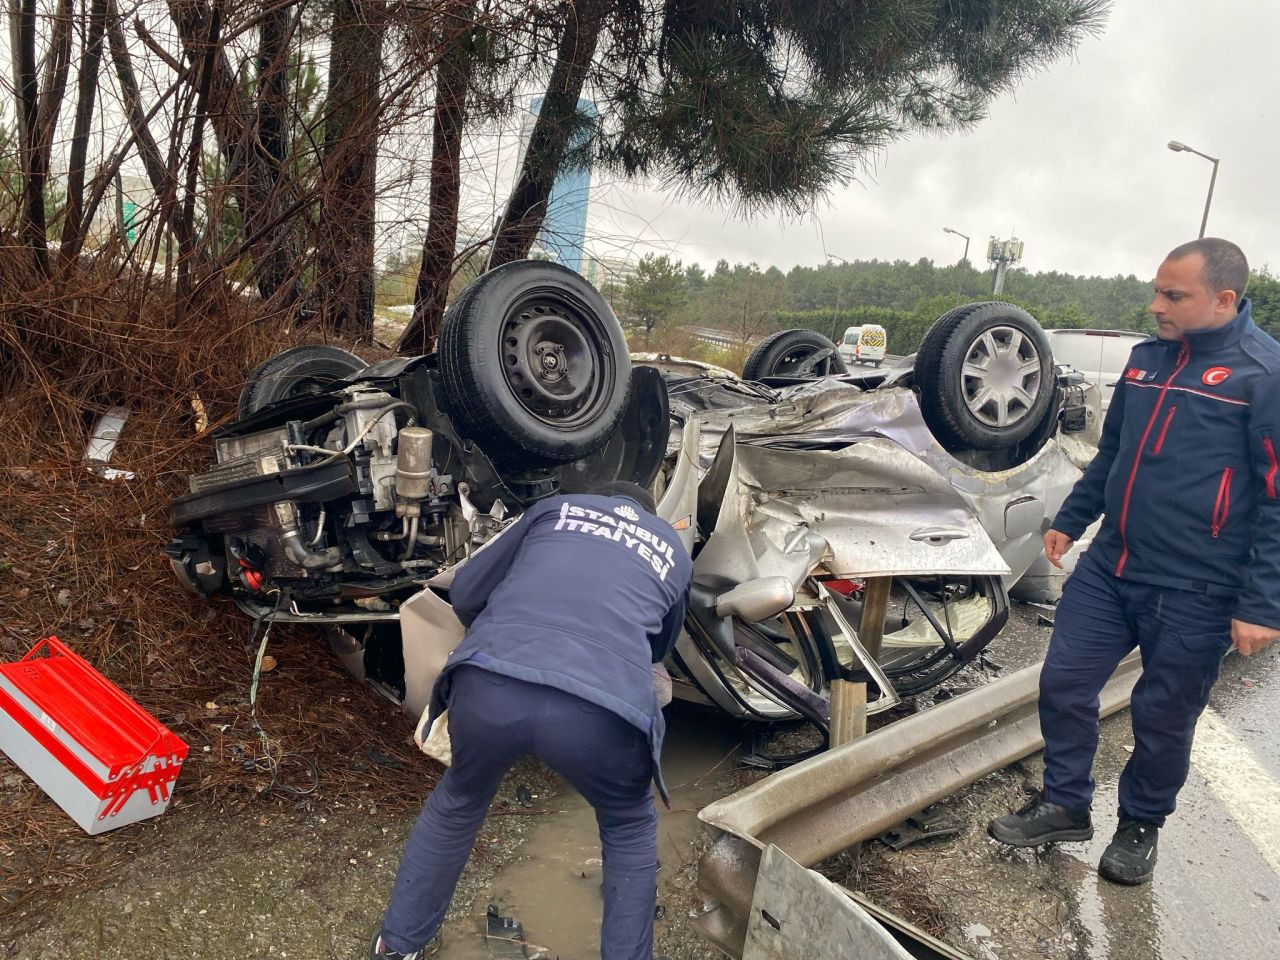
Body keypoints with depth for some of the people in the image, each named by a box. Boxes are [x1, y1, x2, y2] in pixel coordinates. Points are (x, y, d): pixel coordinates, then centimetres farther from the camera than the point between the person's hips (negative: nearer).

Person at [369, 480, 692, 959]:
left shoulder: (554, 507, 29)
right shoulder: (674, 549, 31)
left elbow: (464, 592, 29)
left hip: (487, 686, 2)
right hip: (601, 710, -1)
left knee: (457, 802, 34)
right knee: (629, 831, 31)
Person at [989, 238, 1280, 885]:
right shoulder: (1148, 358, 7)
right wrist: (1070, 520, 21)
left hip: (1194, 593, -6)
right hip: (1109, 566, 6)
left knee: (1163, 717, 10)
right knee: (1063, 683, 9)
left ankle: (1140, 826, 34)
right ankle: (1064, 806, 29)